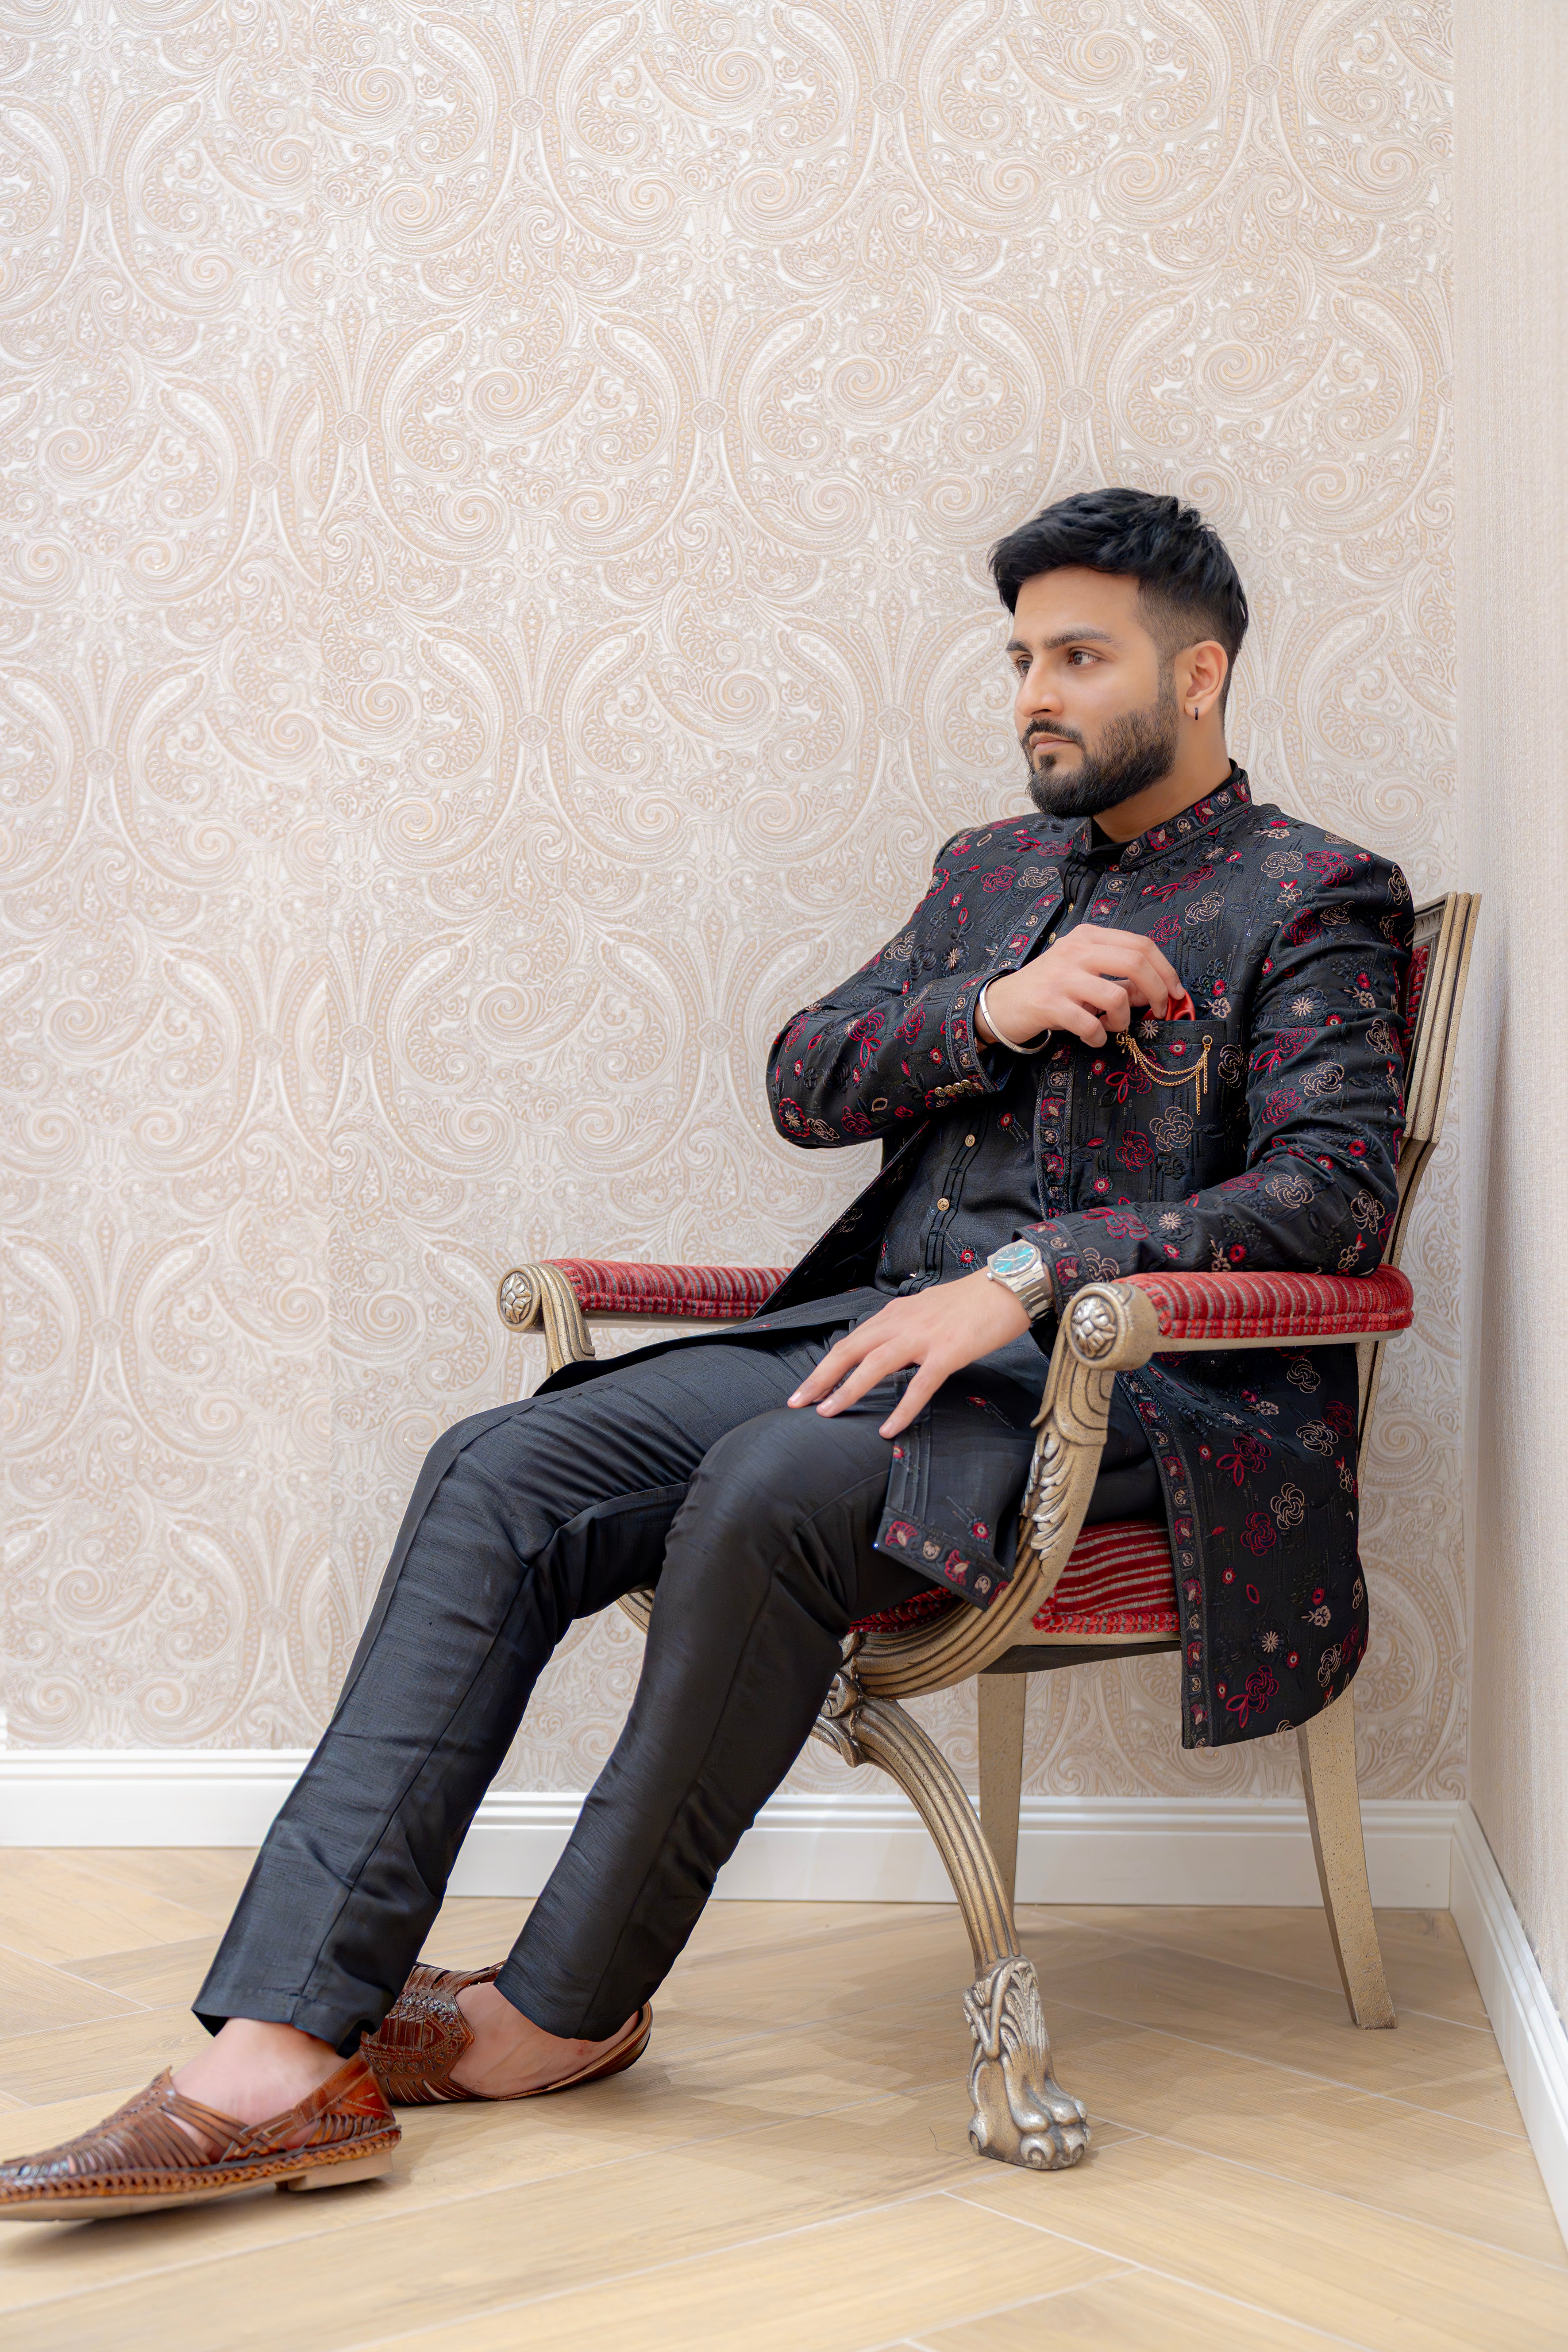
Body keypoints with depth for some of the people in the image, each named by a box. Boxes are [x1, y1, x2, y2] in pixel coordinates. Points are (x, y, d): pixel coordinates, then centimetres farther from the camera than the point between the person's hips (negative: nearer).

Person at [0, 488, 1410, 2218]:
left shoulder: (1318, 901, 3)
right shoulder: (989, 867, 24)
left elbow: (1332, 1186, -13)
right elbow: (804, 1084, 17)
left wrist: (1025, 1277, -24)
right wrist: (990, 1008, -3)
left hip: (1119, 1379, -6)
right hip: (882, 1329, 7)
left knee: (769, 1490, -35)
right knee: (499, 1472, -16)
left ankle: (566, 2007, -15)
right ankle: (278, 2052, -22)